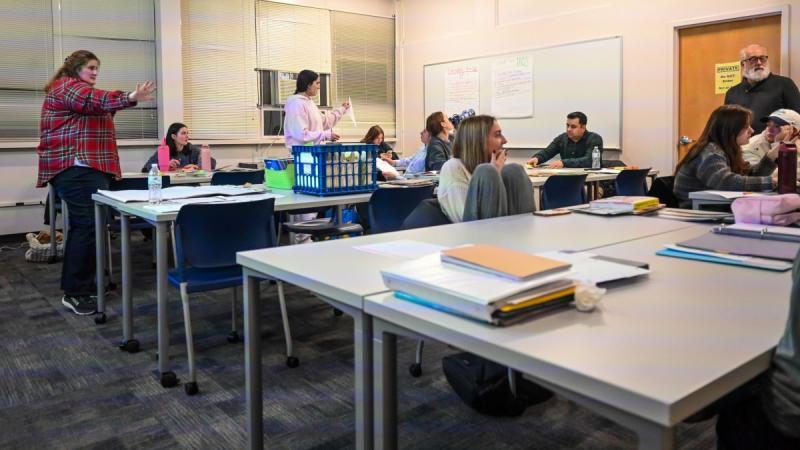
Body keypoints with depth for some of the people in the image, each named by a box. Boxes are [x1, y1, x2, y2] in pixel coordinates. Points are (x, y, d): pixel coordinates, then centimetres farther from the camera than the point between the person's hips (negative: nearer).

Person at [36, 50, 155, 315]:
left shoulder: (78, 91, 29)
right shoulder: (66, 86, -5)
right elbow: (96, 100, -25)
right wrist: (129, 98, -42)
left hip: (87, 168, 11)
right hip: (76, 168, -11)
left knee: (86, 225, 7)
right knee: (87, 224, -16)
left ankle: (86, 285, 10)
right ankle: (75, 292, -13)